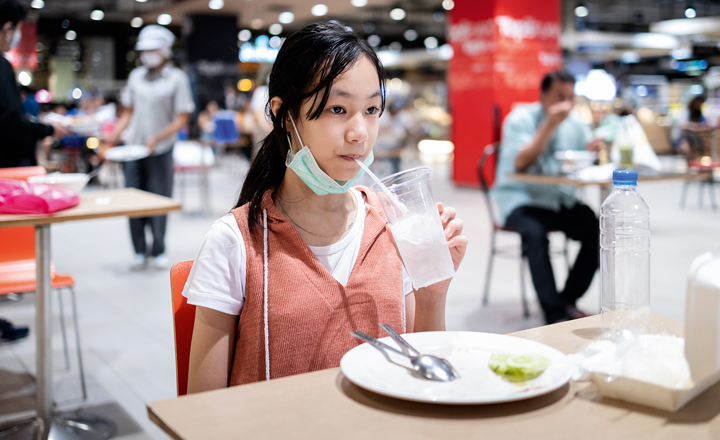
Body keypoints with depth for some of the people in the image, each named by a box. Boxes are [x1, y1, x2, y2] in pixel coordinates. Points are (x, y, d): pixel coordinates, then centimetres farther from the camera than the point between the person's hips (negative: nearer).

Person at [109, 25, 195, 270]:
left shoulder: (177, 78, -2)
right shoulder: (136, 76, 10)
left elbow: (182, 119, -6)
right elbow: (128, 113, 16)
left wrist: (157, 138, -18)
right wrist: (113, 138, 3)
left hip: (160, 150, -3)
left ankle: (158, 252, 18)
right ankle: (140, 252, 16)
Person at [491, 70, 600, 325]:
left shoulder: (574, 122, 10)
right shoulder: (520, 119, -7)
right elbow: (521, 163, -22)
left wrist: (593, 151, -13)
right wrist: (550, 124, -24)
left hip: (560, 199, 6)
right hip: (520, 200, -5)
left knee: (597, 229, -19)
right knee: (535, 233, -35)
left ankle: (568, 300, -5)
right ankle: (554, 313, -29)